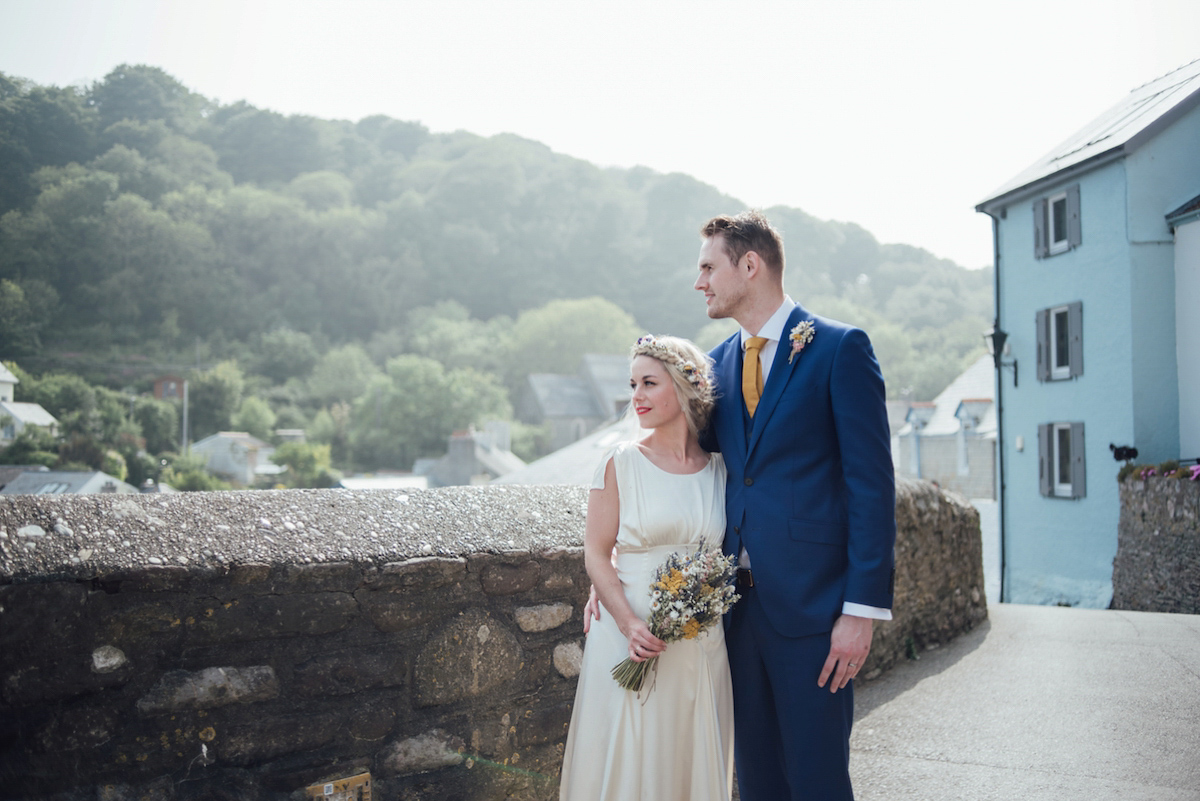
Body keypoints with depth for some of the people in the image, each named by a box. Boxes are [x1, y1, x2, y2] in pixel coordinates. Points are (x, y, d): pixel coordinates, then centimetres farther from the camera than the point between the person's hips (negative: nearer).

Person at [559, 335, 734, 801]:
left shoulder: (719, 471, 5)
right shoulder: (621, 463, -3)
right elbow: (597, 555, -4)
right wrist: (629, 624, -16)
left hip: (700, 648, 3)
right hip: (630, 638, -2)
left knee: (693, 760, 11)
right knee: (627, 760, 4)